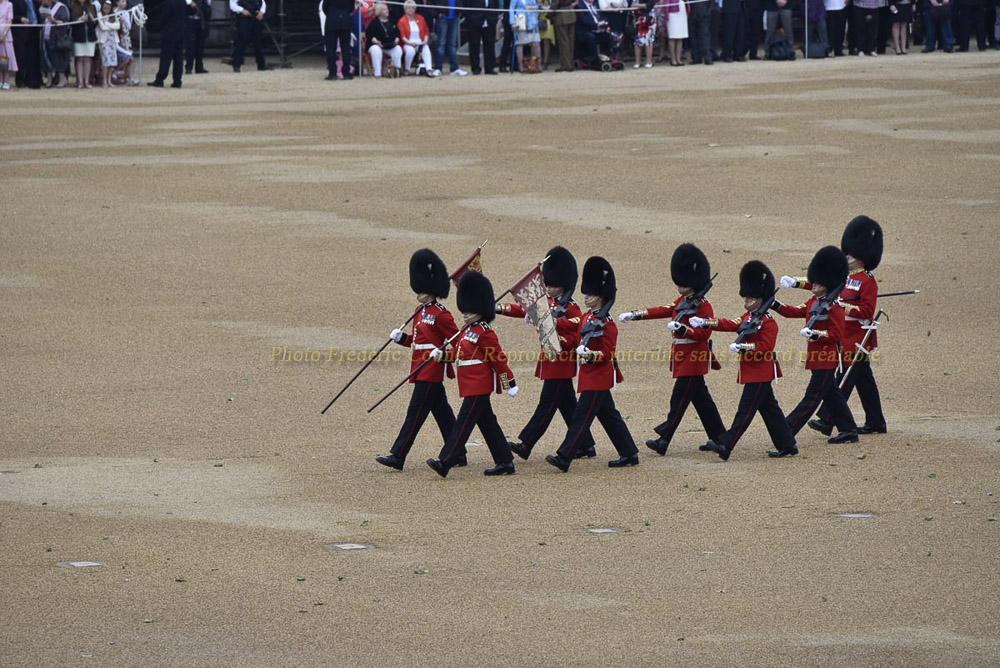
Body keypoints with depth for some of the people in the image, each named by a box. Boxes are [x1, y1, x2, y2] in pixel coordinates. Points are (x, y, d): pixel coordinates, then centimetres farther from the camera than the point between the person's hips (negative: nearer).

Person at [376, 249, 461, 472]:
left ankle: (397, 456, -12)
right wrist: (401, 338, 5)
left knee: (416, 413, -10)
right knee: (442, 413, 14)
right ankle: (457, 454, 20)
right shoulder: (420, 312, 14)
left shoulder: (441, 315, -13)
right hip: (422, 370, 9)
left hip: (431, 372, -9)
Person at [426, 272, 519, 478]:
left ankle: (445, 462, -13)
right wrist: (441, 355, 1)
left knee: (464, 422, -10)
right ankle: (505, 463, 17)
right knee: (487, 424, 12)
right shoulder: (469, 331, 15)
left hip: (478, 386, -10)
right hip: (473, 386, 10)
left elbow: (499, 358, -14)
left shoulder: (485, 333, -13)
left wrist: (510, 383, -14)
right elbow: (459, 353, 19)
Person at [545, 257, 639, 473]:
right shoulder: (588, 318, 10)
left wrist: (590, 355, -34)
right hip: (591, 376, 10)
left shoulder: (606, 324, -16)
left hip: (597, 378, -10)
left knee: (581, 416, -10)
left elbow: (606, 354, -17)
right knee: (609, 415, 15)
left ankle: (564, 458, -12)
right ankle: (629, 454, 22)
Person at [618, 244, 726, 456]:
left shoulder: (703, 307, -13)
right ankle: (719, 437, 19)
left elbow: (704, 334, -20)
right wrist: (633, 315, 8)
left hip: (693, 360, -9)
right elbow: (661, 311, 14)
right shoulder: (681, 303, 13)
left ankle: (663, 441, -10)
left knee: (679, 399, -9)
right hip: (682, 358, 9)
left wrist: (681, 328, -32)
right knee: (701, 399, 13)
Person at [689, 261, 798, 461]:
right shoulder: (748, 317, 14)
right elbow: (731, 325, 9)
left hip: (759, 373, -10)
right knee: (769, 408, 13)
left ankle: (725, 446, -14)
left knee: (746, 410, -9)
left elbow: (765, 347, -22)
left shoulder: (768, 322, -15)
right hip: (751, 371, 10)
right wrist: (705, 323, -1)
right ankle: (787, 445, 18)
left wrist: (742, 347, -27)